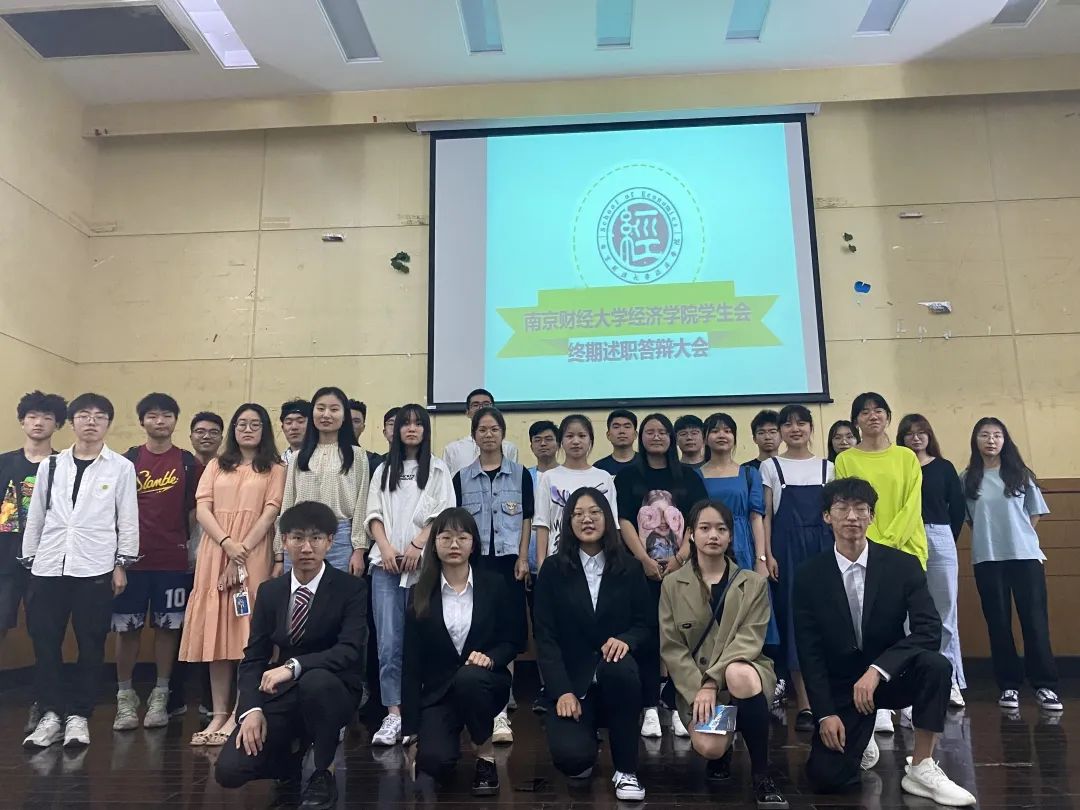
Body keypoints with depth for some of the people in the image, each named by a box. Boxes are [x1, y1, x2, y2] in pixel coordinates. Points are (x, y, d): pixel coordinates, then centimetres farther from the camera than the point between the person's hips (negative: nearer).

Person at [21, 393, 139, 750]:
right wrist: (29, 560, 9)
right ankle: (51, 714, 18)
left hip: (95, 569, -2)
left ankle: (78, 716, 16)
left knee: (91, 646, 3)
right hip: (49, 567, 2)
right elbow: (35, 515, 11)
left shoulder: (121, 467, 1)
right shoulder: (50, 465, 9)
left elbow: (128, 519, 1)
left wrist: (122, 564, -3)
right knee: (45, 644, 4)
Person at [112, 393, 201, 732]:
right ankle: (125, 696, 19)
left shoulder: (188, 462, 4)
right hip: (132, 556, 0)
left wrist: (187, 543, -3)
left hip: (173, 559, 0)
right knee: (127, 627, 6)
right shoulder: (128, 460, 4)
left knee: (167, 626, 6)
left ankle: (160, 695, 17)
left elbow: (194, 509, 6)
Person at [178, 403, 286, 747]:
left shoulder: (275, 469, 8)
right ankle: (219, 713, 10)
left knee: (247, 634, -4)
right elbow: (202, 508, 5)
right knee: (217, 633, 3)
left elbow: (270, 513, -3)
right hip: (216, 554, 3)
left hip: (254, 556, -3)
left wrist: (243, 551, -15)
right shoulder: (216, 466, 17)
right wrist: (227, 543, -12)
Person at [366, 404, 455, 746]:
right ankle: (393, 714, -2)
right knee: (389, 641, -4)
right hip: (386, 563, 2)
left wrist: (417, 545, -12)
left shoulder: (438, 470, 9)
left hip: (422, 564, -2)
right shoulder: (384, 470, 18)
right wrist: (385, 547, -6)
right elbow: (374, 514, 10)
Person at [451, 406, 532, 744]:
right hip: (474, 560, 1)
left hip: (508, 560, -1)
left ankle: (499, 706, 0)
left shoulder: (520, 474, 3)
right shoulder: (462, 478, 6)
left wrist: (523, 558, -4)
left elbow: (526, 519, 3)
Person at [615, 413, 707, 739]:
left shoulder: (688, 476, 9)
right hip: (642, 568, 0)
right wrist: (645, 560, -11)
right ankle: (650, 708, 6)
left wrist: (679, 559, -10)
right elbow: (624, 521, -1)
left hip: (681, 567, 1)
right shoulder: (628, 476, 7)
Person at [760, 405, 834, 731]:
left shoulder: (827, 467, 11)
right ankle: (804, 704, 3)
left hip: (821, 547, 2)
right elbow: (766, 515, 2)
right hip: (786, 548, -2)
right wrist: (768, 555, -7)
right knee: (792, 618, -2)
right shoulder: (770, 467, 6)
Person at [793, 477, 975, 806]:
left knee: (935, 664, -32)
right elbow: (809, 651, -7)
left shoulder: (903, 565, -10)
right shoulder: (809, 575, -9)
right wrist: (825, 713, -13)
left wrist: (877, 670, -31)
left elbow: (929, 632, -19)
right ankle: (860, 743, 22)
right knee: (826, 777, -14)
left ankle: (921, 770, -14)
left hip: (892, 677, 0)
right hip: (840, 685, 0)